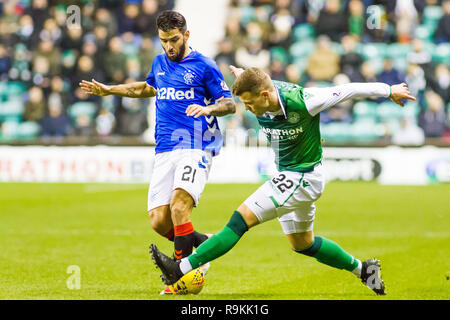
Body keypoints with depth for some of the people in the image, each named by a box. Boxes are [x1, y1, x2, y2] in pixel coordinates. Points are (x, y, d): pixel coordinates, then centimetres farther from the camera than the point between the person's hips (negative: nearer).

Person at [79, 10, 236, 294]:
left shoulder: (204, 66, 0)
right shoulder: (159, 63, 17)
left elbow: (230, 104, 0)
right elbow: (148, 88, 39)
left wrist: (208, 108, -19)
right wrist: (109, 90, 36)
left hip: (196, 147, -6)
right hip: (164, 151, 6)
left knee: (179, 204, -25)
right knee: (159, 221, -6)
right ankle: (201, 242, 20)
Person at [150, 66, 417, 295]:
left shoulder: (301, 102, -28)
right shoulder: (260, 104, -9)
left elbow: (348, 90, -16)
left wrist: (390, 91, -6)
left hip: (304, 177, -9)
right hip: (288, 176, 9)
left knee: (243, 218, -16)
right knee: (302, 244, 20)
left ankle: (183, 267, -19)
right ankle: (362, 269, 33)